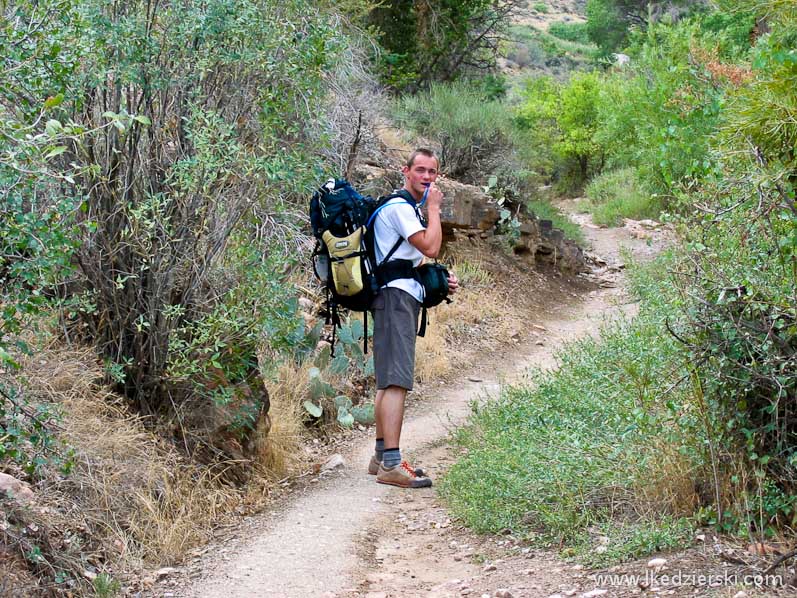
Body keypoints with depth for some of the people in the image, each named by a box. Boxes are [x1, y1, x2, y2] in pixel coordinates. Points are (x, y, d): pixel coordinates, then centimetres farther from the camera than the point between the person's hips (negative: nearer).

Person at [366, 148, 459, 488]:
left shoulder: (411, 208, 23)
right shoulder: (399, 207, -10)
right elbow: (431, 248, -18)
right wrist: (434, 208, -6)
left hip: (404, 298, 11)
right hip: (396, 297, -11)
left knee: (388, 381, 13)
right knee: (397, 381, -17)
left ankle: (381, 456, 18)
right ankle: (391, 464, -22)